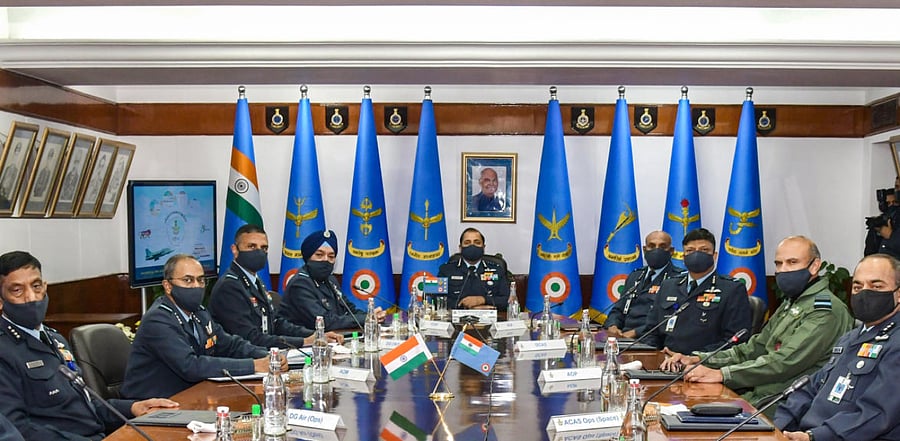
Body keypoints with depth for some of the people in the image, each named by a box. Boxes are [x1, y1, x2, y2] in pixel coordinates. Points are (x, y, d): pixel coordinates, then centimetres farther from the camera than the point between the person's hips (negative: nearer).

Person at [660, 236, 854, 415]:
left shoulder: (826, 309, -11)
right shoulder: (789, 304, 21)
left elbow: (786, 362, -20)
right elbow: (755, 348, 20)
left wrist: (721, 374, -22)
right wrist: (698, 360, 8)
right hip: (759, 393, 9)